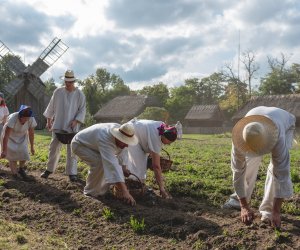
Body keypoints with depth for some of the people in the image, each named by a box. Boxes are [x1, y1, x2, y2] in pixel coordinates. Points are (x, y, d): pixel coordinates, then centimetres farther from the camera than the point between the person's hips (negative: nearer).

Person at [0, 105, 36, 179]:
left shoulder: (31, 120, -27)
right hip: (10, 137, -3)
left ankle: (21, 169, 20)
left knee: (24, 153, -9)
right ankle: (15, 175, 7)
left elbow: (31, 133, -12)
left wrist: (32, 147, -3)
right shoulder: (12, 118, -38)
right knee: (12, 157, -9)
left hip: (22, 137, 3)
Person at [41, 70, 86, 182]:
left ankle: (72, 173, 6)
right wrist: (48, 121, 10)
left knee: (72, 149, 0)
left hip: (72, 126, -1)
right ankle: (49, 169, 20)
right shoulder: (58, 92, 3)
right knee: (54, 147, 5)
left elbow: (82, 110, 0)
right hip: (58, 125, 2)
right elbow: (51, 107, 10)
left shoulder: (80, 94, -2)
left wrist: (76, 121, -14)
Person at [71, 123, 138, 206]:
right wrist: (124, 192, -54)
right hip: (79, 144, -8)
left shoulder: (122, 133, -19)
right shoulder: (105, 140, -43)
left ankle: (102, 190, 13)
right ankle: (91, 192, -9)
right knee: (99, 163, -28)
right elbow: (112, 165, -50)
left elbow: (122, 159, -10)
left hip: (92, 144, 8)